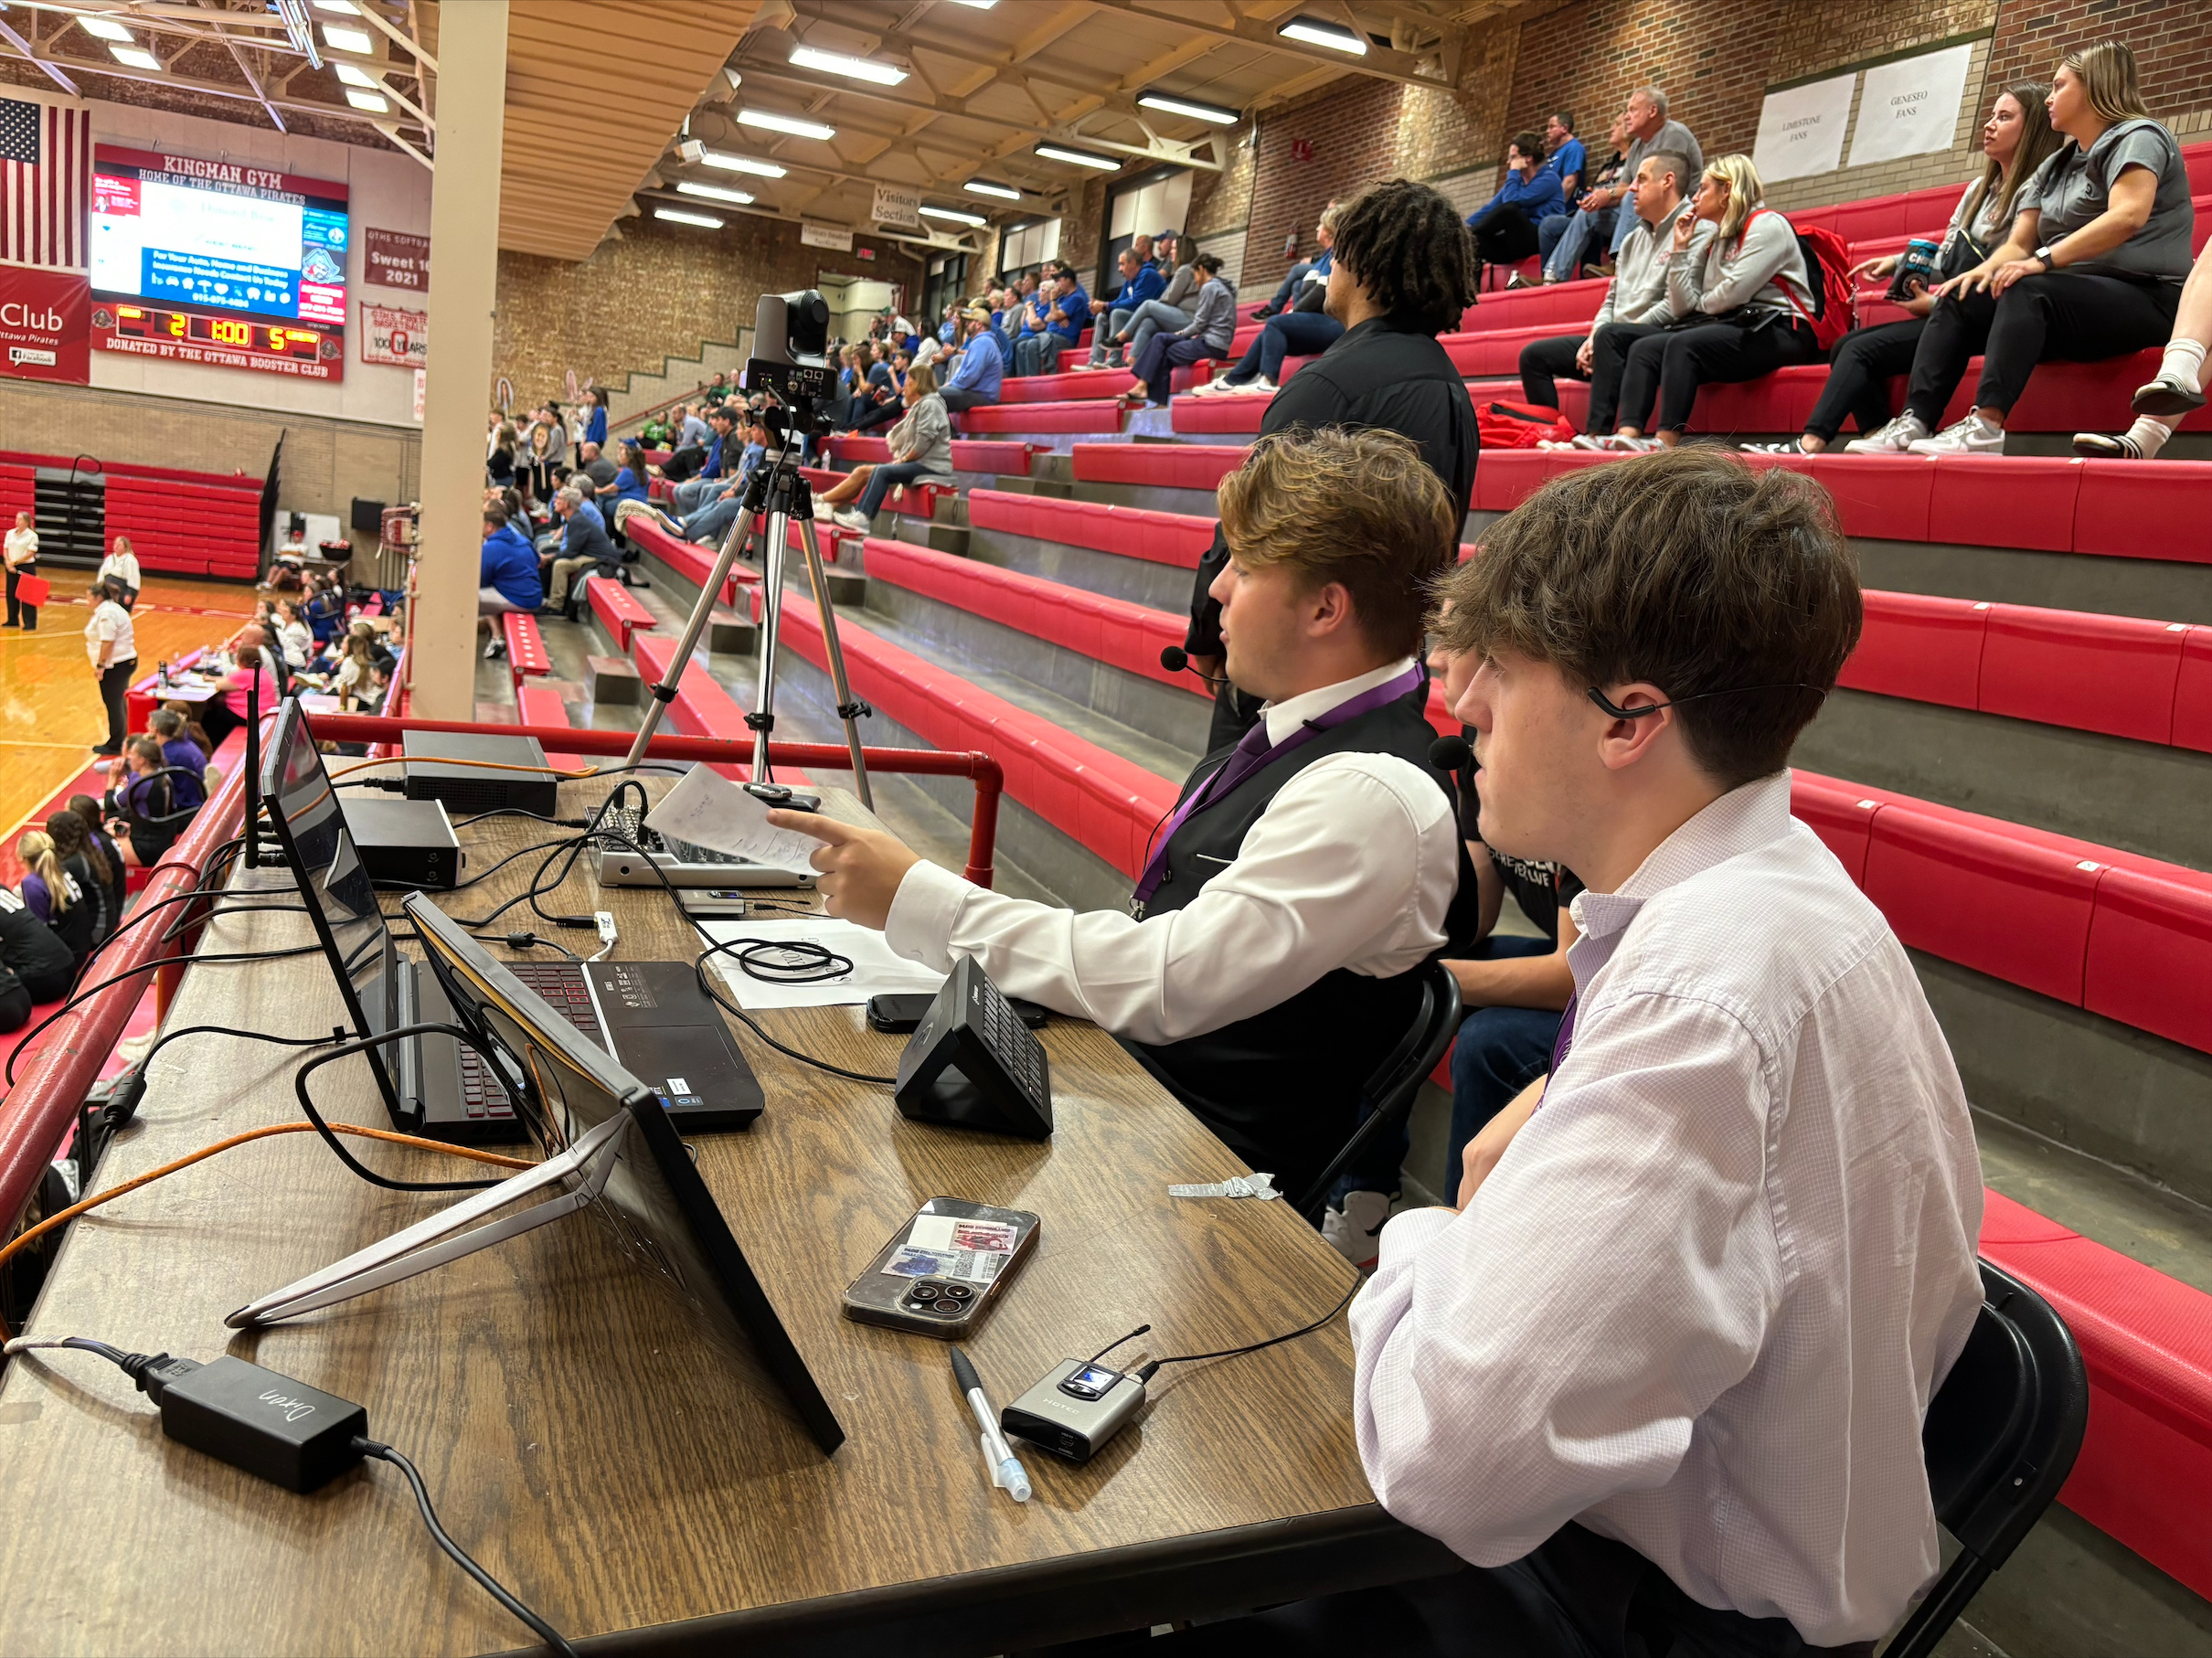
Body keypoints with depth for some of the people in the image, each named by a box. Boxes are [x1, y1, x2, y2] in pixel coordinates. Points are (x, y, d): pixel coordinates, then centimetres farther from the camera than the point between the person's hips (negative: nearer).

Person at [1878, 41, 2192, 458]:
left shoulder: (2137, 137, -3)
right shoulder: (2054, 168, 20)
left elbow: (2128, 215, -22)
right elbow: (2018, 245, 10)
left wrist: (2045, 260, -31)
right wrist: (1987, 268, -13)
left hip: (2144, 297, -8)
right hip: (2070, 301, 8)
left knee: (2026, 291, -33)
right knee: (1957, 301, -7)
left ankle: (1986, 425, -46)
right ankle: (1916, 423, -25)